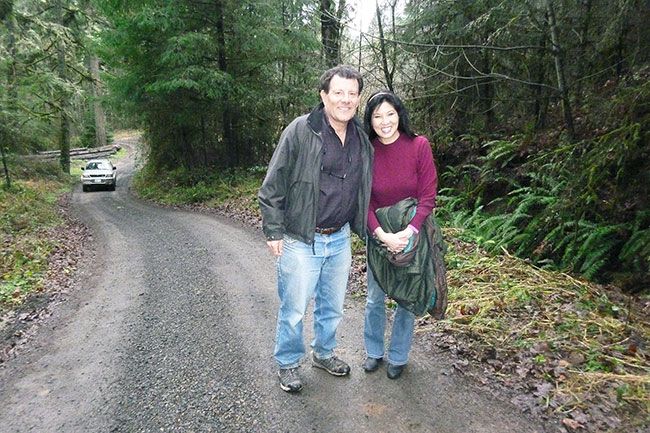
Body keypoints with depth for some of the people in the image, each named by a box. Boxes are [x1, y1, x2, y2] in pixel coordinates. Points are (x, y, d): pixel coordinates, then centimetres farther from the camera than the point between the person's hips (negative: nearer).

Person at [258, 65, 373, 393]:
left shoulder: (362, 138, 5)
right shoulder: (300, 131, -14)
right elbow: (273, 185, -12)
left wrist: (359, 228, 14)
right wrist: (273, 231, -12)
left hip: (340, 239, 6)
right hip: (300, 241, -5)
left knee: (332, 306, 21)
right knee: (293, 309, 8)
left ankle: (324, 353, 44)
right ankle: (287, 363, 32)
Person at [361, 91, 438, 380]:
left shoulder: (419, 145, -11)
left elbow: (428, 195, -12)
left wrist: (408, 233, -23)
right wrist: (382, 235, -21)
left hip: (412, 233, -1)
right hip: (378, 234, 1)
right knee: (375, 298, 11)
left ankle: (398, 357, 30)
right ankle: (374, 352, 33)